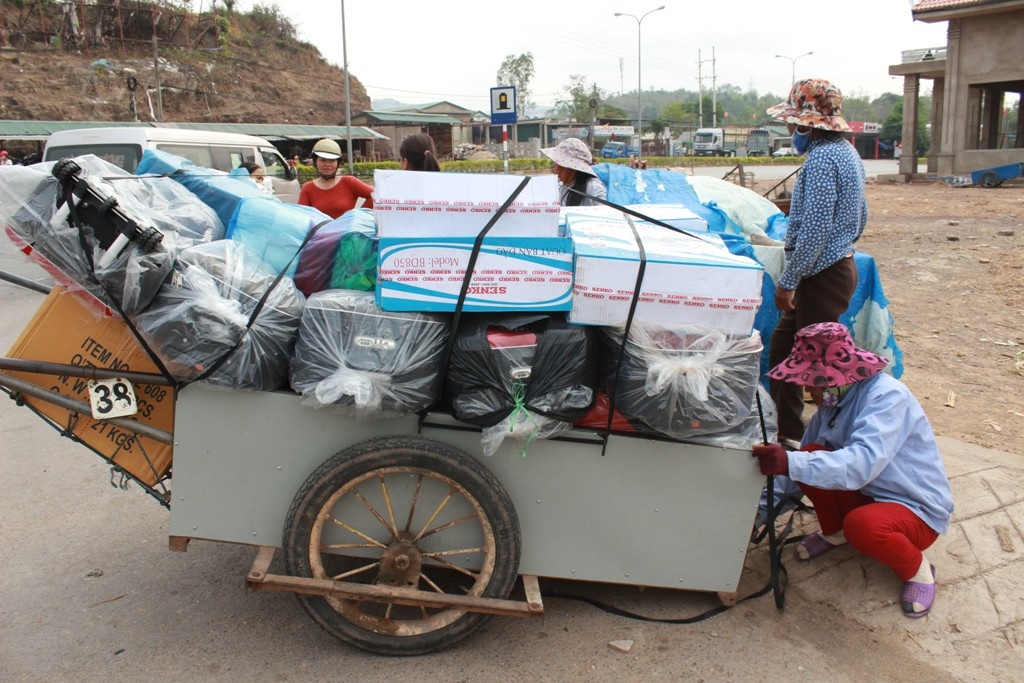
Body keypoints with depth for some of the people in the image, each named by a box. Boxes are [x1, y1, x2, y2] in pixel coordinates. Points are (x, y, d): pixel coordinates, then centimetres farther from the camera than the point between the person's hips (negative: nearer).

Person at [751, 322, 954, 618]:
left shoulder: (887, 397, -26)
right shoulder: (832, 400, -2)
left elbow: (863, 463, -44)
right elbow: (802, 466, 7)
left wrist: (790, 463, -53)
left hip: (916, 511, -7)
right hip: (866, 495, 7)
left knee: (862, 525, -37)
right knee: (811, 454, -16)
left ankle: (917, 568, -3)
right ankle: (833, 533, 10)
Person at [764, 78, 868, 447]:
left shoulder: (822, 158, -19)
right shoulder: (847, 152, 13)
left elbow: (814, 230, -25)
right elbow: (861, 218, 19)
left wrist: (787, 282, -20)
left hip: (824, 275, -11)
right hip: (839, 265, 11)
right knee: (782, 345, 17)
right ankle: (787, 431, 27)